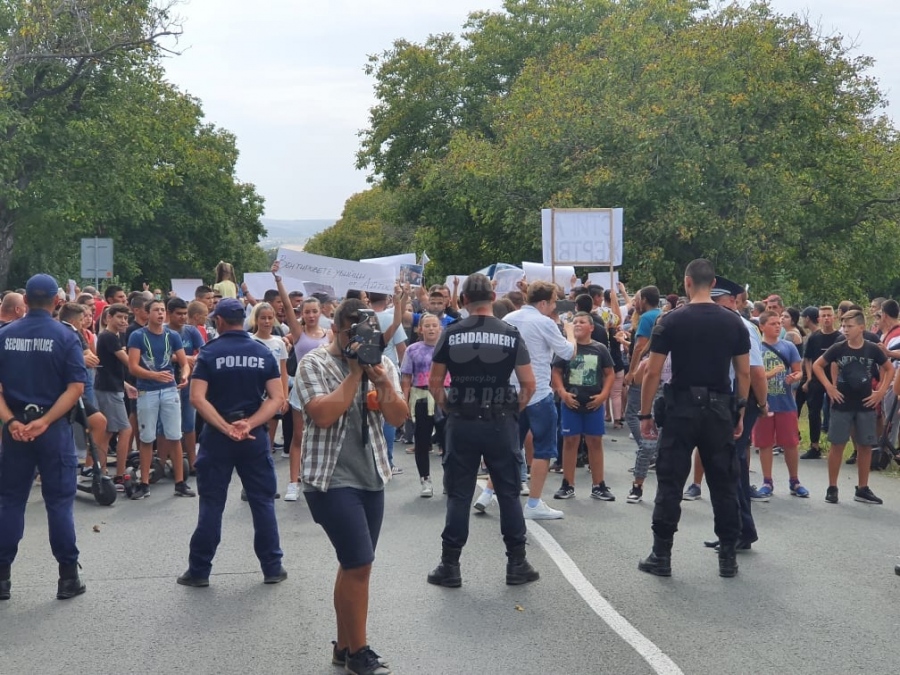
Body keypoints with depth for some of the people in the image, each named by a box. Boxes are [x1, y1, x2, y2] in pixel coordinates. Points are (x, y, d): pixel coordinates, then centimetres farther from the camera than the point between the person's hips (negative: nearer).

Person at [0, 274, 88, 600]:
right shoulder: (66, 336, -6)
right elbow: (76, 387, -14)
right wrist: (45, 421, -16)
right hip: (54, 429, -2)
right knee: (59, 502, 4)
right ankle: (68, 577, 8)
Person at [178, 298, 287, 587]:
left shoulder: (209, 353, -5)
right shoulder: (264, 352, 2)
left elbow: (197, 398, -15)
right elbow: (277, 398, -6)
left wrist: (226, 428, -17)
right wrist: (249, 424, -13)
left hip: (216, 437, -1)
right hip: (255, 437, 1)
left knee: (211, 505, 5)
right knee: (263, 502, 9)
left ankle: (199, 571, 11)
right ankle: (272, 567, 12)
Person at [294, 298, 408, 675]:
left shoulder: (380, 363, 8)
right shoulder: (313, 365, -8)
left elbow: (399, 418, 1)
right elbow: (323, 415, -22)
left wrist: (383, 382, -15)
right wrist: (354, 374, -18)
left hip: (371, 478, 6)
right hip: (332, 480, -6)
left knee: (353, 565, 12)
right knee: (360, 564, -9)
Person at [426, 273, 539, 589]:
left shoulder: (451, 334, -2)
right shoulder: (511, 334, -3)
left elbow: (434, 383, 1)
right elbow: (529, 385, -3)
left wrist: (449, 409, 12)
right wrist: (514, 411, 10)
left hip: (461, 423, 0)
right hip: (500, 422, 0)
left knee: (458, 496, 7)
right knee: (508, 494, 9)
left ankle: (450, 566, 12)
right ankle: (516, 564, 14)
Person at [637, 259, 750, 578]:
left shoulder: (672, 321, -6)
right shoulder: (734, 322, 3)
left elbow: (652, 373, -7)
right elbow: (744, 373, 5)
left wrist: (645, 414, 1)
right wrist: (740, 413, 15)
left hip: (682, 408, -3)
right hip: (720, 410, 3)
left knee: (670, 483, 4)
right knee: (724, 485, 10)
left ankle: (661, 556, 6)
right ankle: (728, 557, 13)